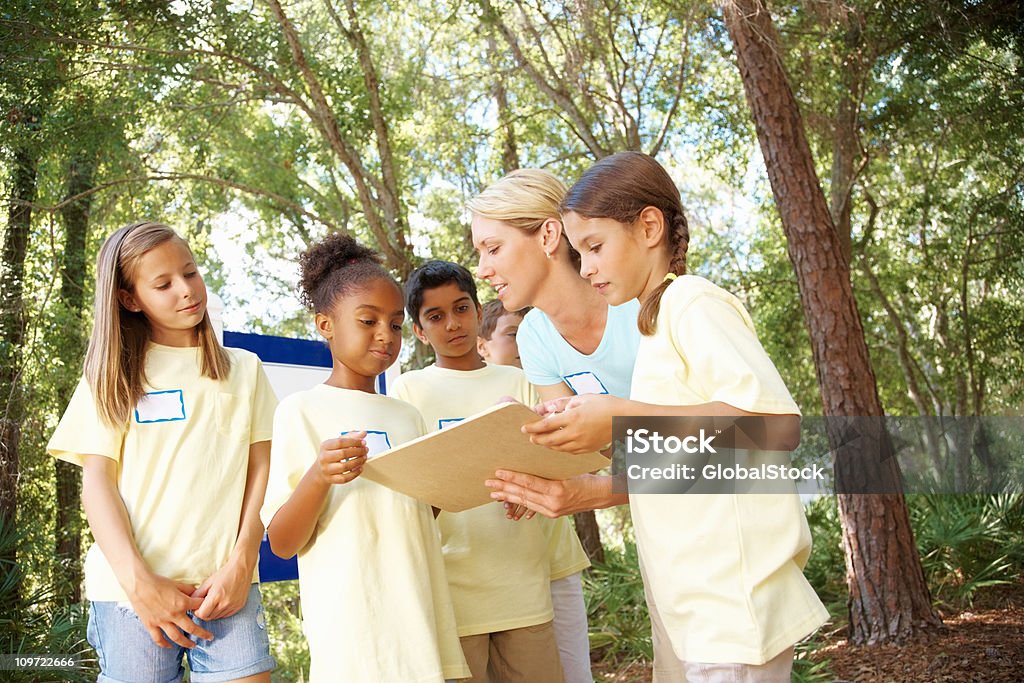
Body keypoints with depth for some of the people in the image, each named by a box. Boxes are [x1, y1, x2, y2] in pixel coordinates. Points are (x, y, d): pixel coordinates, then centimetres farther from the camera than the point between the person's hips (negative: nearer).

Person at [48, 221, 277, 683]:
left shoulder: (242, 369, 12)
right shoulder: (112, 376, 9)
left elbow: (261, 470, 7)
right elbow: (97, 480, 2)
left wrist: (241, 565, -6)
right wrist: (138, 581, -10)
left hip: (225, 583, 0)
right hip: (130, 588, 0)